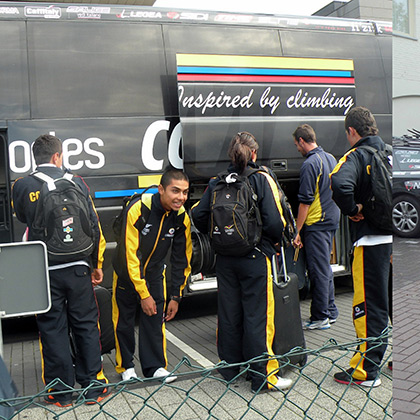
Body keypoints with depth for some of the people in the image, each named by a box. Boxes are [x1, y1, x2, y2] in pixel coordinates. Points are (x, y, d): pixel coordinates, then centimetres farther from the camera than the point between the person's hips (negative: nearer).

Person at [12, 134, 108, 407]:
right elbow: (94, 226, -3)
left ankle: (61, 393, 18)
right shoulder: (76, 182, -3)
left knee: (52, 329, 9)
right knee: (86, 325, 11)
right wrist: (97, 265, 6)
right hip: (77, 268, 0)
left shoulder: (22, 187, -4)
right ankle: (93, 387, 20)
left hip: (43, 272, 0)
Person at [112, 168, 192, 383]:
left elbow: (182, 259, -6)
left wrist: (176, 296, -5)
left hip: (155, 272, 3)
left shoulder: (182, 218, -16)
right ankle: (126, 366, 24)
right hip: (127, 271, -3)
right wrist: (144, 294, -26)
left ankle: (155, 367, 14)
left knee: (156, 319, 2)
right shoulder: (137, 210, -31)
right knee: (124, 320, 7)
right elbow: (131, 256, -28)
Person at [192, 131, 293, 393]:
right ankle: (263, 376, 12)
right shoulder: (261, 179, -9)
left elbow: (199, 215, -1)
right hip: (256, 258, -4)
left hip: (225, 260, 5)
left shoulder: (217, 182, 3)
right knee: (258, 315, 3)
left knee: (228, 314, 15)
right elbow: (275, 221, -17)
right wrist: (277, 240, 3)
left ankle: (230, 369, 28)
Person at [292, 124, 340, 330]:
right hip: (332, 220, 9)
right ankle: (330, 312, 25)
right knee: (325, 268, 17)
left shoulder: (309, 164, -17)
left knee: (318, 271, -2)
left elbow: (305, 201, -19)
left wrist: (297, 231, -15)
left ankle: (320, 318, 6)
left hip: (316, 223, -9)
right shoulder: (331, 158, 11)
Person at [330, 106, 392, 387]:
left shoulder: (357, 155, -11)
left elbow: (339, 183, -33)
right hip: (392, 237, 8)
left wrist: (352, 210, -16)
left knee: (369, 306, 0)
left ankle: (366, 371, 9)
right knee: (383, 301, 20)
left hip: (370, 241, -7)